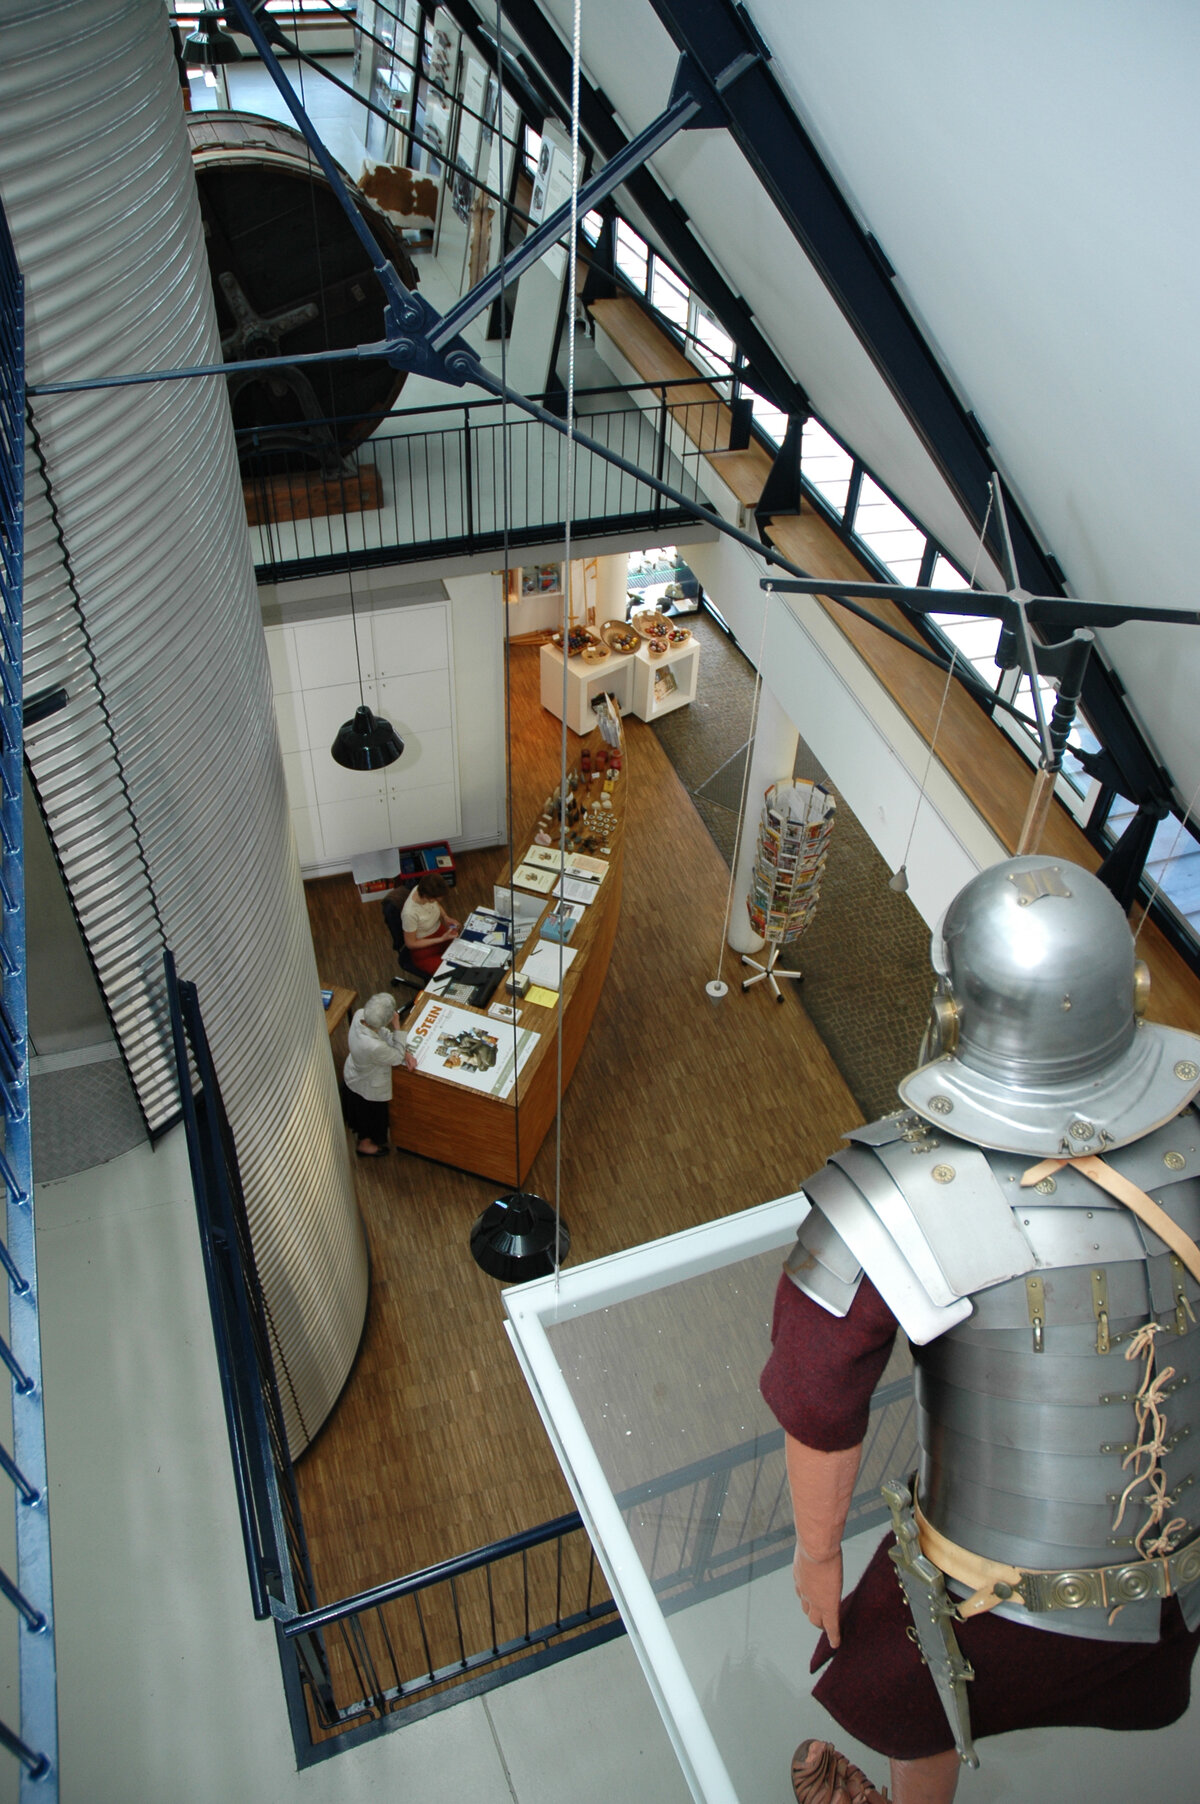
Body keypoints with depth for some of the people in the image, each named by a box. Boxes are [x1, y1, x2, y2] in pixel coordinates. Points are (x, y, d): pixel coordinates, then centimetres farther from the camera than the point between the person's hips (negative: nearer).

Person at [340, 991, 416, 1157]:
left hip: (352, 1073, 6)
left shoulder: (359, 1015, -29)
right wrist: (397, 1027, -31)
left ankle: (360, 1132, 66)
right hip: (368, 1087, -6)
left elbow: (383, 1033, -11)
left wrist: (405, 1052, -20)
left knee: (360, 1111, 37)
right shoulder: (373, 1047, -48)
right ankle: (365, 1144, 56)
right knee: (372, 1113, 27)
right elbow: (397, 1057, -26)